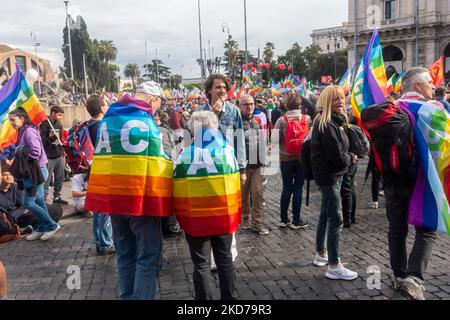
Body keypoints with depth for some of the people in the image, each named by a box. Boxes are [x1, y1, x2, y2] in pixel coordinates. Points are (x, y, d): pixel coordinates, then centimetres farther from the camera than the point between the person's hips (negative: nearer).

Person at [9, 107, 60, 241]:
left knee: (28, 202, -6)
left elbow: (36, 151, -26)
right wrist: (17, 161, 0)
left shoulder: (28, 131, -16)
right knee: (38, 201, 13)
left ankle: (52, 225, 1)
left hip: (36, 171, -10)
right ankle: (42, 229, 21)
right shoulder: (24, 131, 13)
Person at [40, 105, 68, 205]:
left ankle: (57, 197, 21)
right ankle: (43, 199, 1)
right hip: (49, 157, -6)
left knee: (60, 179, 10)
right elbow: (41, 141, -10)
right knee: (46, 180, -4)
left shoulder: (59, 125, 14)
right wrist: (51, 138, -24)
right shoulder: (44, 125, -7)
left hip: (59, 156, 7)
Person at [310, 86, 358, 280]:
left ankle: (321, 255, 28)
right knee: (336, 220, -8)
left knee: (326, 215, 16)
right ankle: (333, 267, -3)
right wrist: (351, 158, -5)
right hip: (328, 176, -10)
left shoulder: (337, 121, 12)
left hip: (335, 174, 10)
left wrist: (348, 157, -3)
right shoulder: (325, 124, -18)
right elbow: (337, 155, -21)